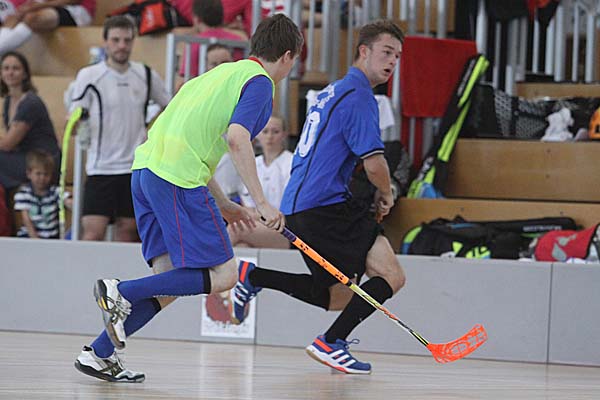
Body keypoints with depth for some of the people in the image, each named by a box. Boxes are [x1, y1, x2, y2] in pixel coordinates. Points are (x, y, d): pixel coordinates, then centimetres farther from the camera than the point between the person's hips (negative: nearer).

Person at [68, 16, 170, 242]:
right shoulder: (88, 76, -4)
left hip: (135, 167, 3)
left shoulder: (147, 76, 5)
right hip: (101, 168, -3)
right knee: (93, 233, -13)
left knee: (127, 231, 4)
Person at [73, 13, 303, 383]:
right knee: (222, 275, -4)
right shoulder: (259, 82, -1)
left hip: (147, 169, 9)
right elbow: (236, 138, -18)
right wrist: (262, 203, -17)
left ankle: (99, 354, 3)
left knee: (170, 280, 9)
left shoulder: (223, 73, 26)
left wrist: (222, 204, 31)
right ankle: (123, 292, -12)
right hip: (179, 178, -9)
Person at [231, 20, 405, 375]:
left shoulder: (333, 92, 21)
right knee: (390, 275, -12)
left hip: (298, 205, 10)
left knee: (338, 296, 16)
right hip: (325, 203, -10)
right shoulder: (358, 95, -10)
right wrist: (386, 195, 4)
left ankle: (253, 277, 11)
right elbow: (374, 162, -17)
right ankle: (331, 342, -13)